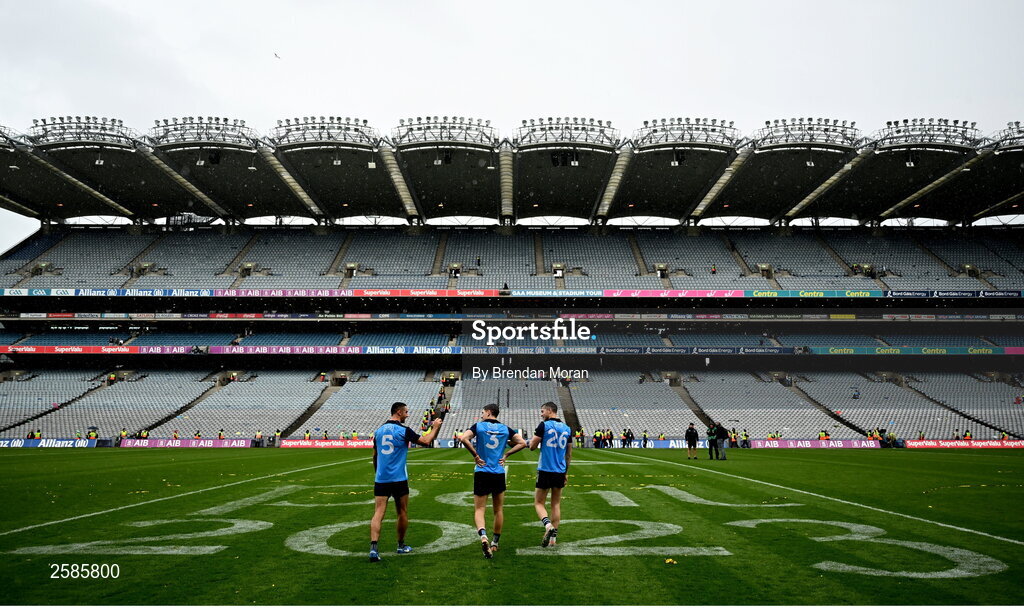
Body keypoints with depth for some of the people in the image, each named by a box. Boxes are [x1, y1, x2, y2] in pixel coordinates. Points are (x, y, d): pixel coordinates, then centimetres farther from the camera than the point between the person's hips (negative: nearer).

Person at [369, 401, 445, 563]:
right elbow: (425, 441, -5)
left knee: (378, 513, -2)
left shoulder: (379, 430, 9)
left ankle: (373, 548, -17)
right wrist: (435, 427, 10)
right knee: (402, 513, 13)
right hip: (399, 479, -4)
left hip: (380, 479, 4)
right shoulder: (403, 430, -8)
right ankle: (401, 546, 25)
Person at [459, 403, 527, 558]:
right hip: (499, 474, 2)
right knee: (498, 510, 15)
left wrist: (475, 455, -8)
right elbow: (522, 443, 2)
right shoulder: (505, 429, 6)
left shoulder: (478, 426, -1)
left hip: (481, 474, -2)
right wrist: (506, 454, 6)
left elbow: (463, 438, -17)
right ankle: (495, 543, 24)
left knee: (479, 510, 1)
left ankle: (483, 536, -24)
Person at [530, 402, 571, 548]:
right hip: (560, 472, 5)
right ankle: (553, 536, 12)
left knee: (539, 503, 4)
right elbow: (569, 453, 15)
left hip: (545, 470, -5)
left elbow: (532, 447, -6)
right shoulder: (566, 428, 9)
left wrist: (532, 439, 15)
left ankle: (548, 526, -19)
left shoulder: (544, 425, -8)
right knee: (556, 504, 13)